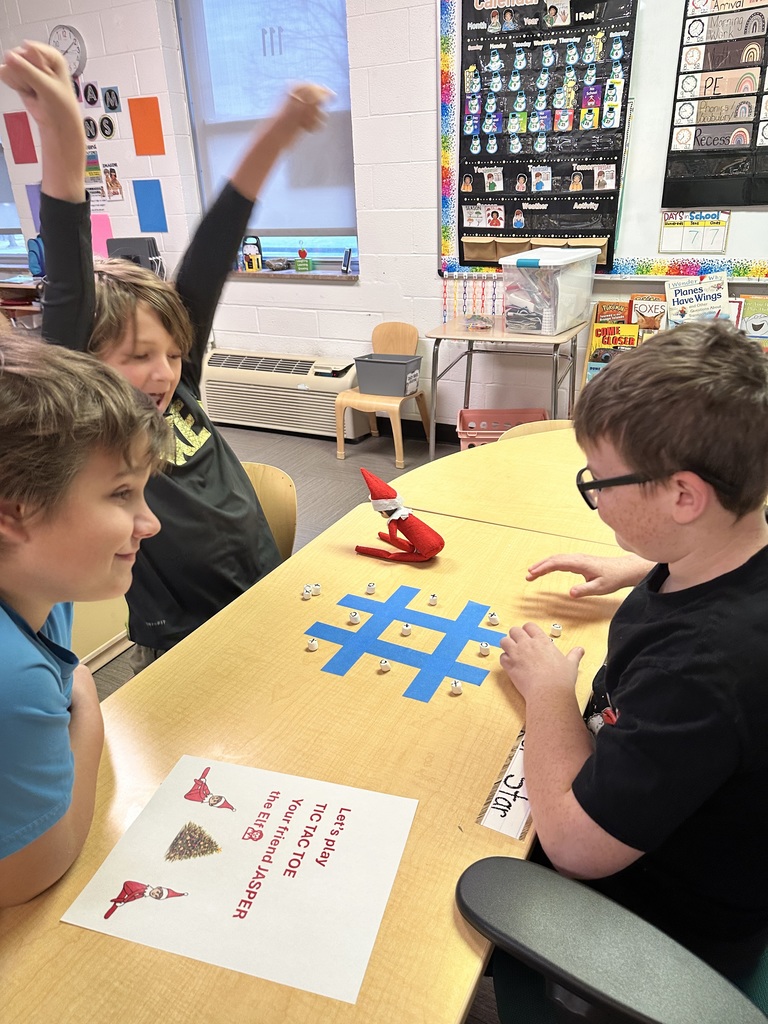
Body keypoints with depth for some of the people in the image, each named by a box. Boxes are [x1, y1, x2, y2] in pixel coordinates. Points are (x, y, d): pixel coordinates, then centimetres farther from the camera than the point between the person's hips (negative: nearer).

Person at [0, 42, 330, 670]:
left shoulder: (176, 392, -4)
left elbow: (210, 258, -9)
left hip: (273, 604, 5)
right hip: (187, 657, -5)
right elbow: (70, 296, -30)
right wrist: (64, 143, -40)